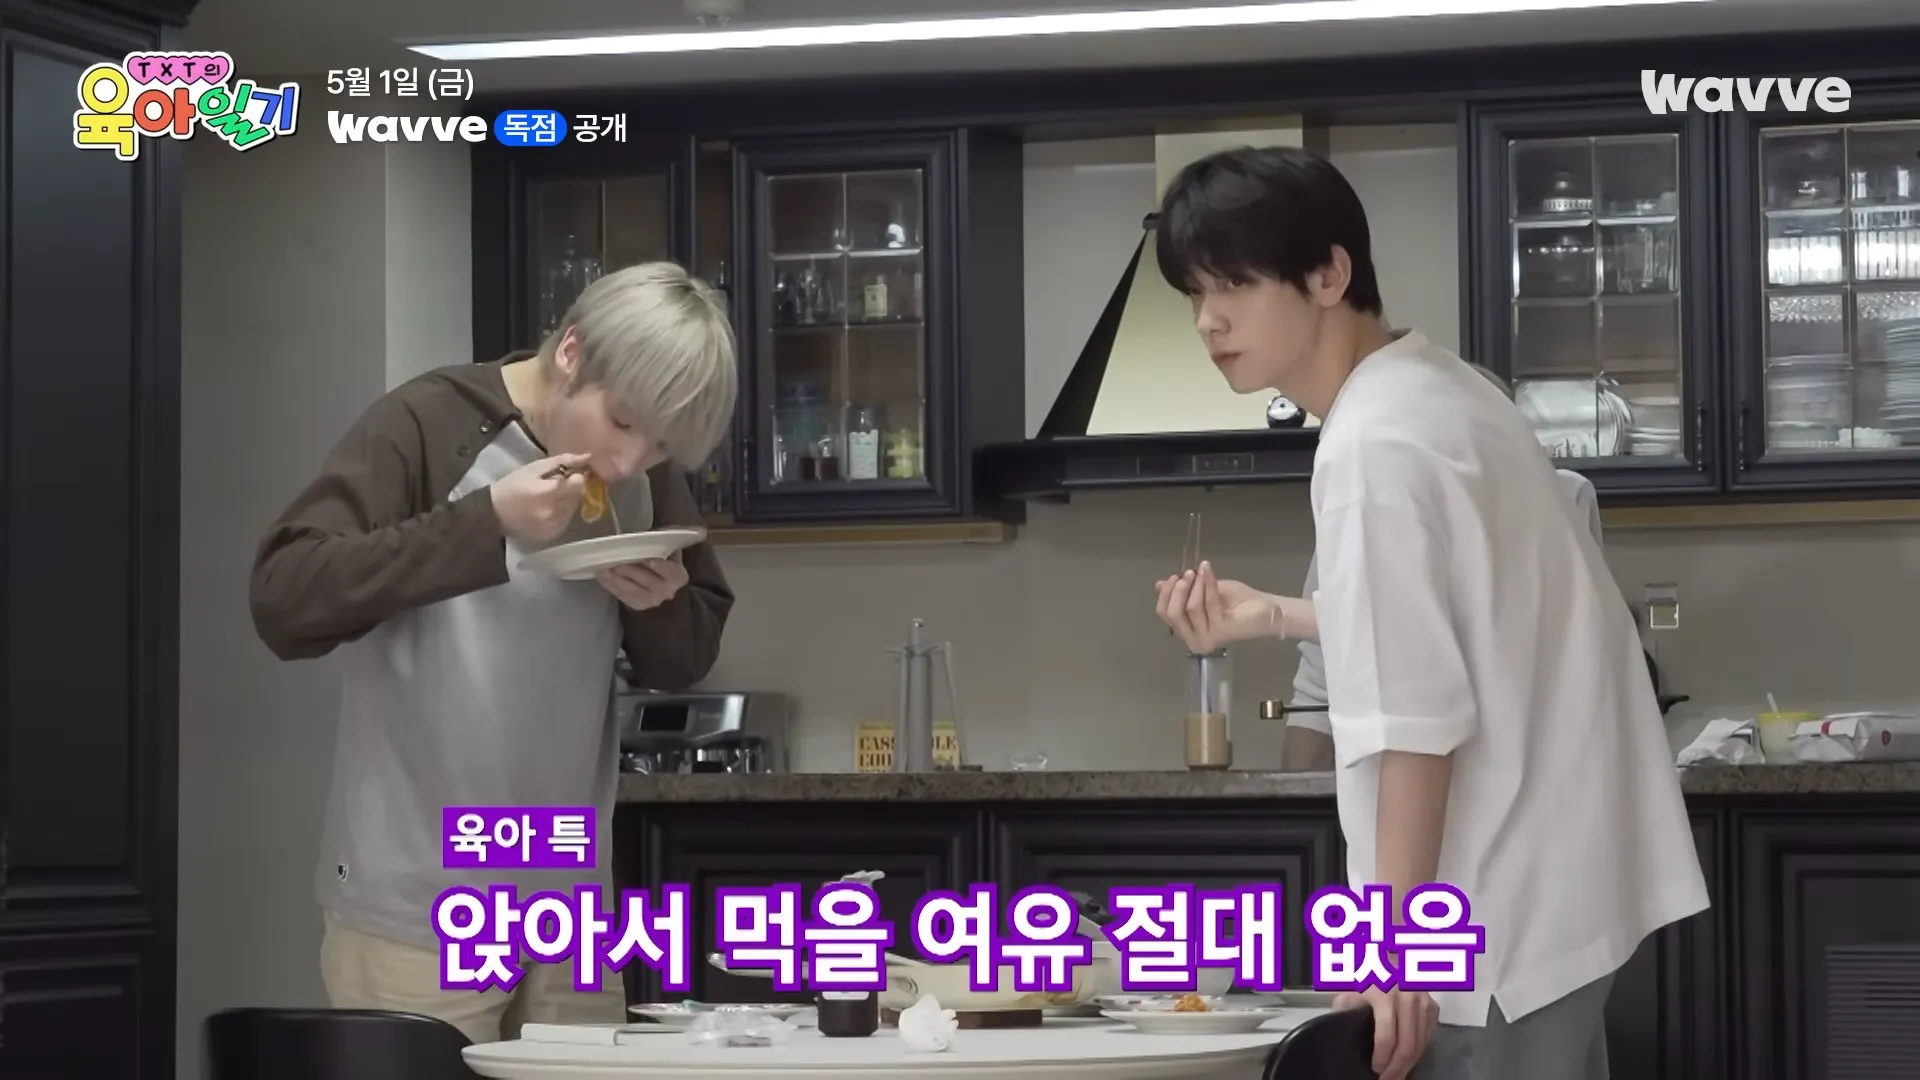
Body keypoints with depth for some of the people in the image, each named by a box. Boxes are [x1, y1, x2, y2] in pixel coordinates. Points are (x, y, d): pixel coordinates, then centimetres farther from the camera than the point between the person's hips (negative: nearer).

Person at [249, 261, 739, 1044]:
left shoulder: (644, 474, 6)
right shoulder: (426, 427, -11)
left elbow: (683, 662, 13)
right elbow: (282, 600, -20)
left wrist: (661, 606, -9)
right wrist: (486, 523, -27)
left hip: (570, 908, 5)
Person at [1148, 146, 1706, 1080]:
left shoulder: (1373, 444, -19)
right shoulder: (1429, 389, 10)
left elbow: (1415, 715, -23)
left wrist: (1392, 937, -22)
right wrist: (1269, 615, 17)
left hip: (1502, 915, -10)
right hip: (1551, 889, 10)